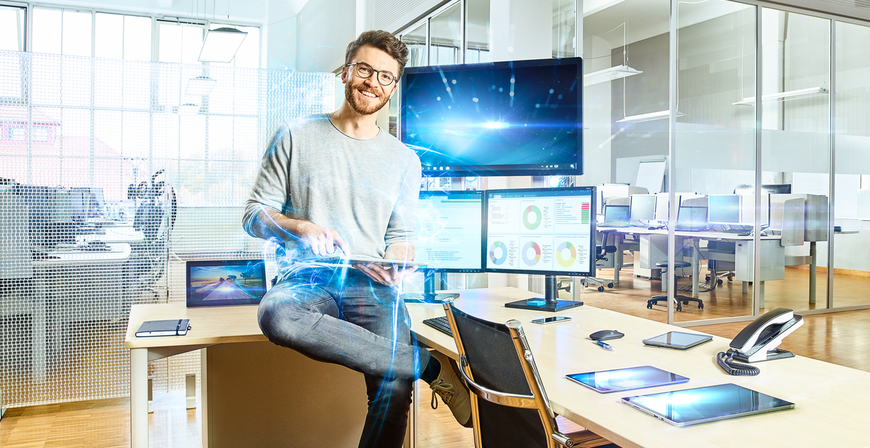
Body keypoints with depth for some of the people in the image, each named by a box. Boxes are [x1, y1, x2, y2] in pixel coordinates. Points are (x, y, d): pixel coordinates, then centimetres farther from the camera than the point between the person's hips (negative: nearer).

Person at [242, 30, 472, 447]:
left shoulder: (404, 159, 16)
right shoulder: (295, 137, 9)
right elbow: (255, 216, 7)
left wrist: (394, 267, -7)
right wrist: (302, 228, -13)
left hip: (371, 284, 1)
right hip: (306, 279, 0)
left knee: (393, 385, -30)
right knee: (276, 314, -39)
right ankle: (431, 366, -27)